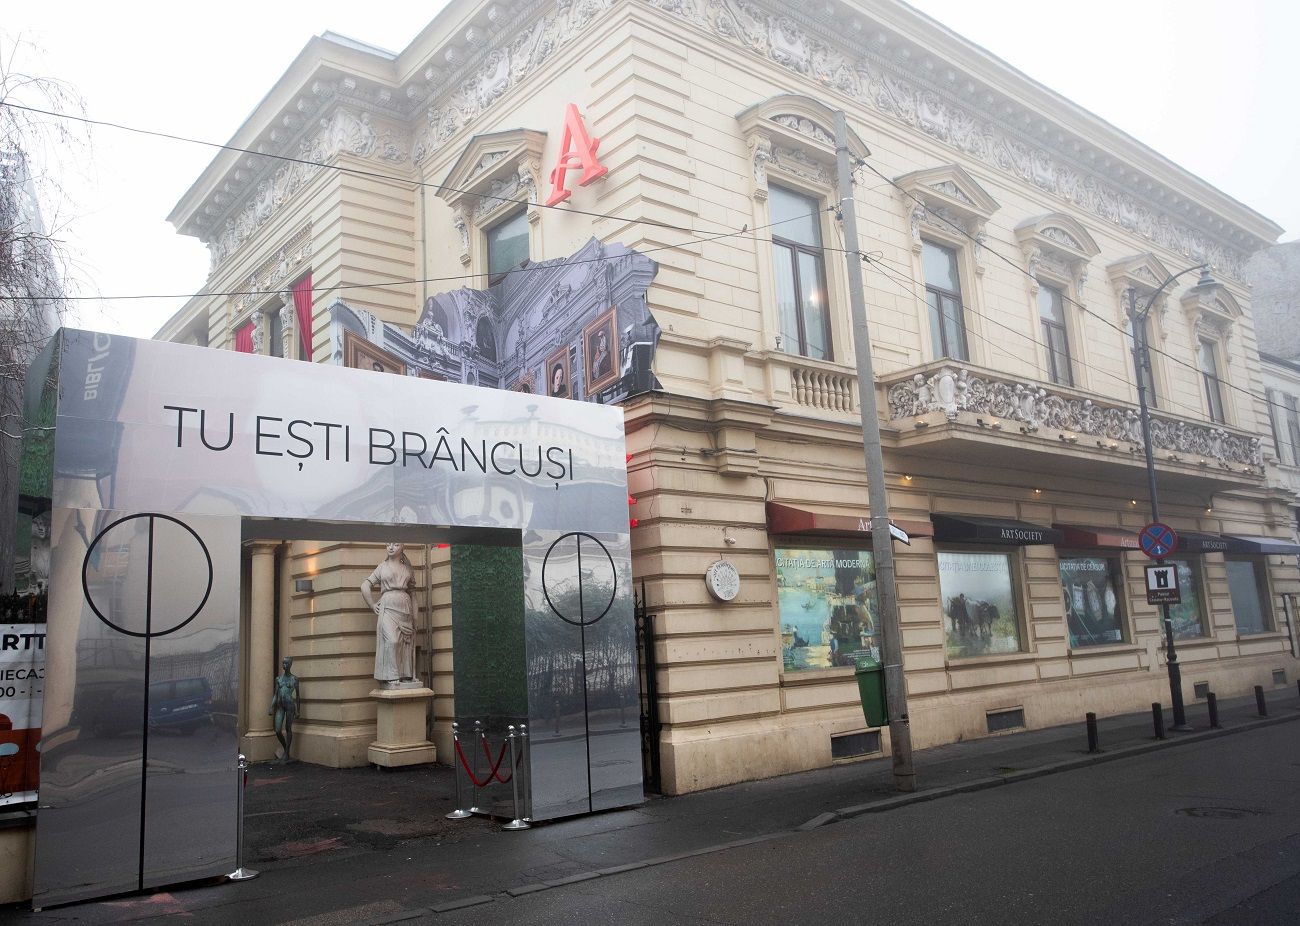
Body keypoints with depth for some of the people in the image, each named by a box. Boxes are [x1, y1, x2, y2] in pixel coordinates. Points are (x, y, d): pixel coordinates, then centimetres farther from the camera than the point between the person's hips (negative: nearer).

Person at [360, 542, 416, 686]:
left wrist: (414, 614, 11)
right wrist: (372, 605, 3)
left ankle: (405, 678, 3)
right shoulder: (382, 567, 10)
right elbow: (365, 586, 10)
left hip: (405, 608, 3)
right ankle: (391, 679, -17)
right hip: (387, 607, -3)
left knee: (406, 643, -2)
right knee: (391, 640, -19)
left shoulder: (408, 569, 16)